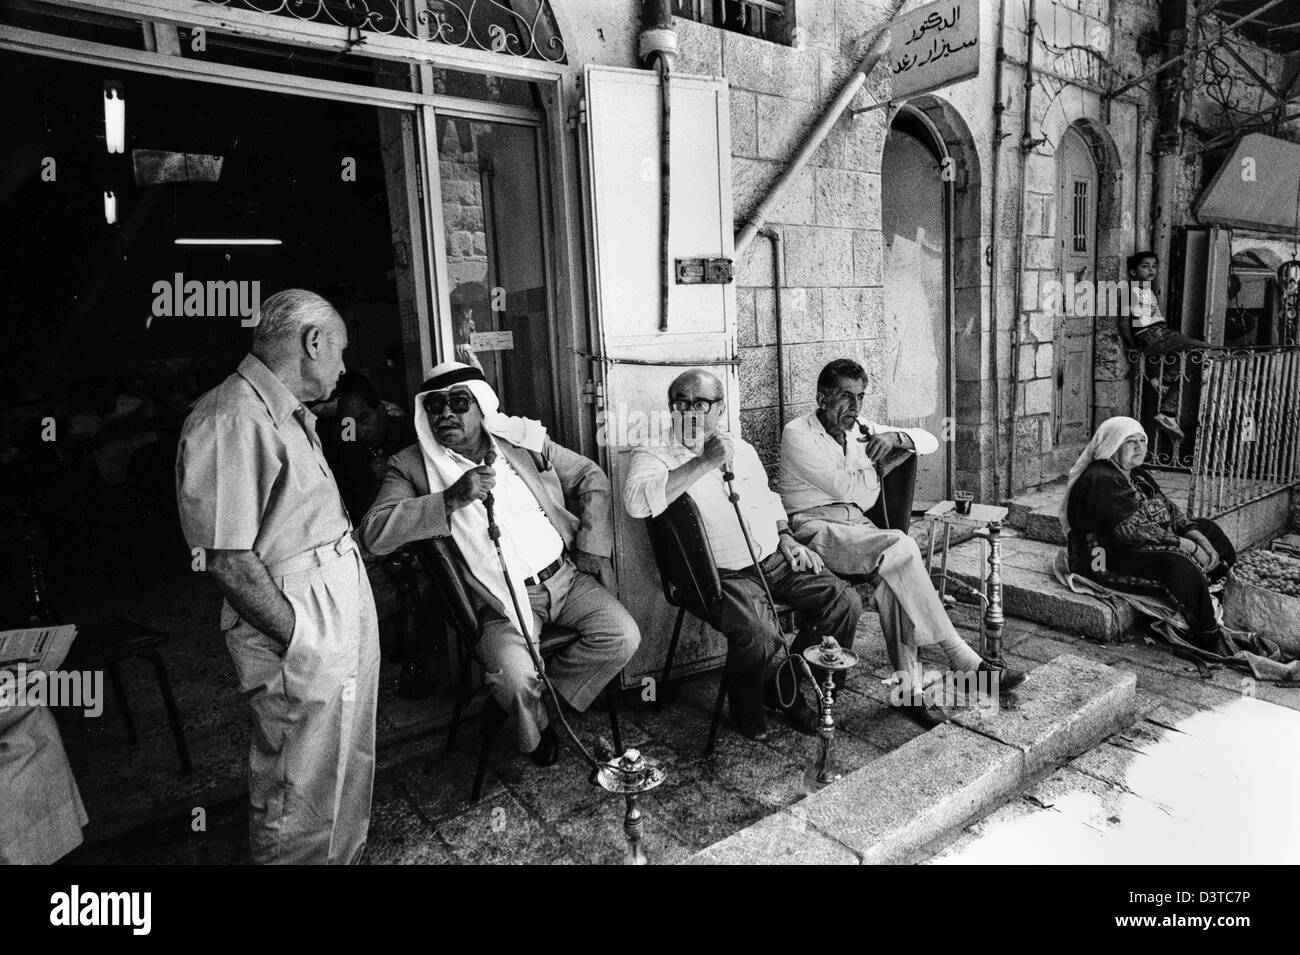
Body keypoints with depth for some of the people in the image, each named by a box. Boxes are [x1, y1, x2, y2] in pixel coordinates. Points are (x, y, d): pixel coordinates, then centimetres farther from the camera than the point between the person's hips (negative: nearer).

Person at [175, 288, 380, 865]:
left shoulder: (291, 414, 12)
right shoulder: (232, 420, -20)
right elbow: (228, 561, -21)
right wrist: (299, 638, -17)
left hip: (347, 611, 10)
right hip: (301, 629, -10)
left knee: (350, 769, 25)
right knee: (299, 798, 8)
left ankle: (345, 856, 44)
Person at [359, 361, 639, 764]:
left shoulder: (523, 439, 4)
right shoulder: (411, 465, -2)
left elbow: (592, 478, 13)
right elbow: (373, 534, -16)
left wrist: (593, 547, 2)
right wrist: (452, 498, -23)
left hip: (566, 575, 3)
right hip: (500, 600, -3)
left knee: (623, 636, -15)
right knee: (514, 678, -27)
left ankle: (548, 696, 11)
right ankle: (538, 730, 11)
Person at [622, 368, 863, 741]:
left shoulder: (740, 448, 16)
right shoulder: (654, 456, -5)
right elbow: (637, 501, -28)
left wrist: (786, 538, 12)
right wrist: (704, 463, -25)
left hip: (773, 559, 7)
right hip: (722, 575, -6)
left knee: (844, 602, -6)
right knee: (759, 635, -31)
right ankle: (747, 711, 4)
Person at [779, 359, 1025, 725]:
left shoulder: (859, 429, 17)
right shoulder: (797, 434, -5)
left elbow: (930, 441, 15)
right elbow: (846, 487, -14)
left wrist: (895, 437, -6)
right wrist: (877, 471, 6)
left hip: (856, 526, 6)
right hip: (814, 527, -6)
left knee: (892, 576, -27)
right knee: (900, 548, -28)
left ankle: (907, 687, -24)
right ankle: (965, 661, -19)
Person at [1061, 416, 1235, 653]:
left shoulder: (1138, 475, 15)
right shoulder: (1102, 480, -19)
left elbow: (1168, 508, 13)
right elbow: (1132, 530, -25)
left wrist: (1193, 533, -5)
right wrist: (1181, 543, -21)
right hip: (1108, 560, -11)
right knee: (1181, 566, -30)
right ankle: (1208, 645, -16)